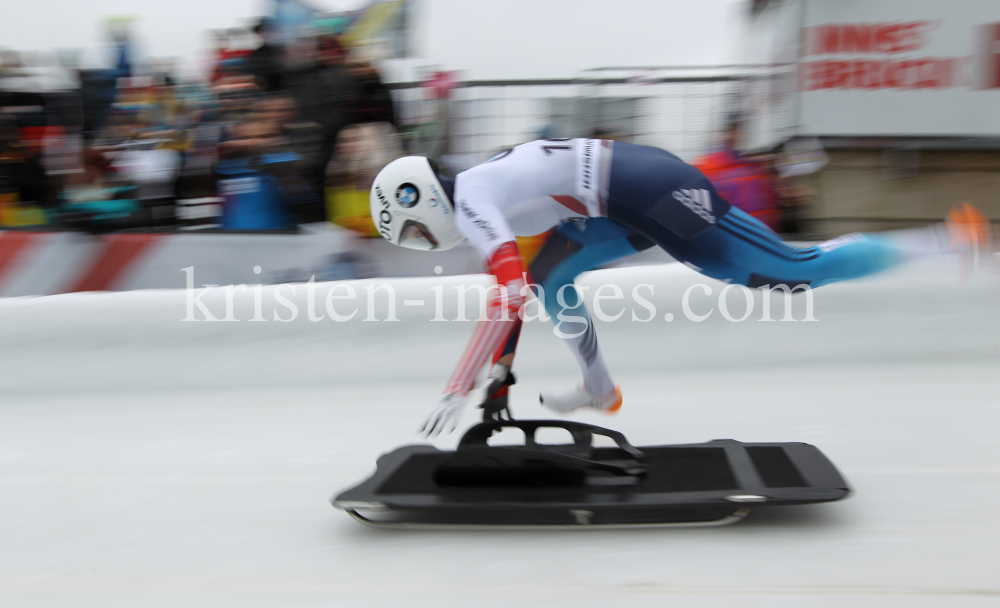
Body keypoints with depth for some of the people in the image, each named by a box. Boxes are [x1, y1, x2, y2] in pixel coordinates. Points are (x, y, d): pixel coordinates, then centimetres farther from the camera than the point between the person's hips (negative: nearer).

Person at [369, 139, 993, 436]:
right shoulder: (483, 196, 20)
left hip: (649, 194, -10)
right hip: (633, 202, 10)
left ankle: (949, 237, 7)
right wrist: (502, 365, 30)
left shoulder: (469, 199, -9)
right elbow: (520, 285, 28)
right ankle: (601, 390, 25)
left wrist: (456, 393, -18)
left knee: (796, 270, -3)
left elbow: (509, 294, -22)